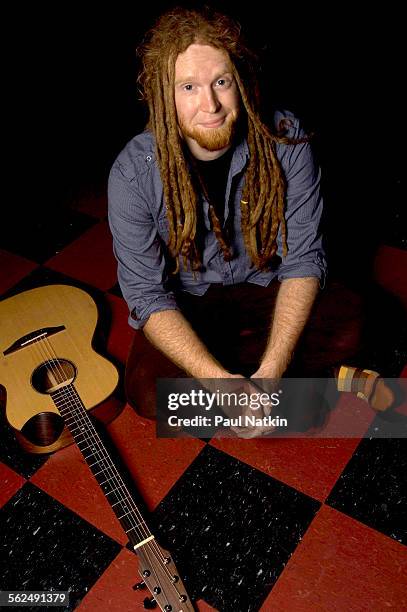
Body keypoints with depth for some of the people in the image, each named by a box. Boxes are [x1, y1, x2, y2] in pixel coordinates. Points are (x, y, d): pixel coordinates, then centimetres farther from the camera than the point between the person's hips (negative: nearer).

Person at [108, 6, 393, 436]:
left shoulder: (285, 141, -18)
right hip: (187, 306, 1)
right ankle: (325, 380, -12)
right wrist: (221, 381, -33)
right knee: (148, 392, -26)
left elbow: (304, 258, -17)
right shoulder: (133, 173, -21)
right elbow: (146, 294, -20)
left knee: (349, 319, -26)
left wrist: (270, 372, -29)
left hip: (266, 291, 0)